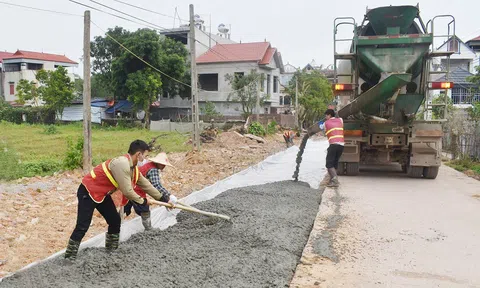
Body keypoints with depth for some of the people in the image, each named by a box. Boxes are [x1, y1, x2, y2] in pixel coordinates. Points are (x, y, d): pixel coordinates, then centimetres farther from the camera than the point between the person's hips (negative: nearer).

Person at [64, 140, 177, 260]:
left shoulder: (133, 168, 2)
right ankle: (69, 258, -3)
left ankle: (112, 251, 23)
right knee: (82, 227, -11)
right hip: (88, 192, -10)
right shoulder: (121, 163, -29)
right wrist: (143, 201, -10)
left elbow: (146, 185, 14)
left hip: (102, 194, 10)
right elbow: (127, 191, -26)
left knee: (115, 220, 11)